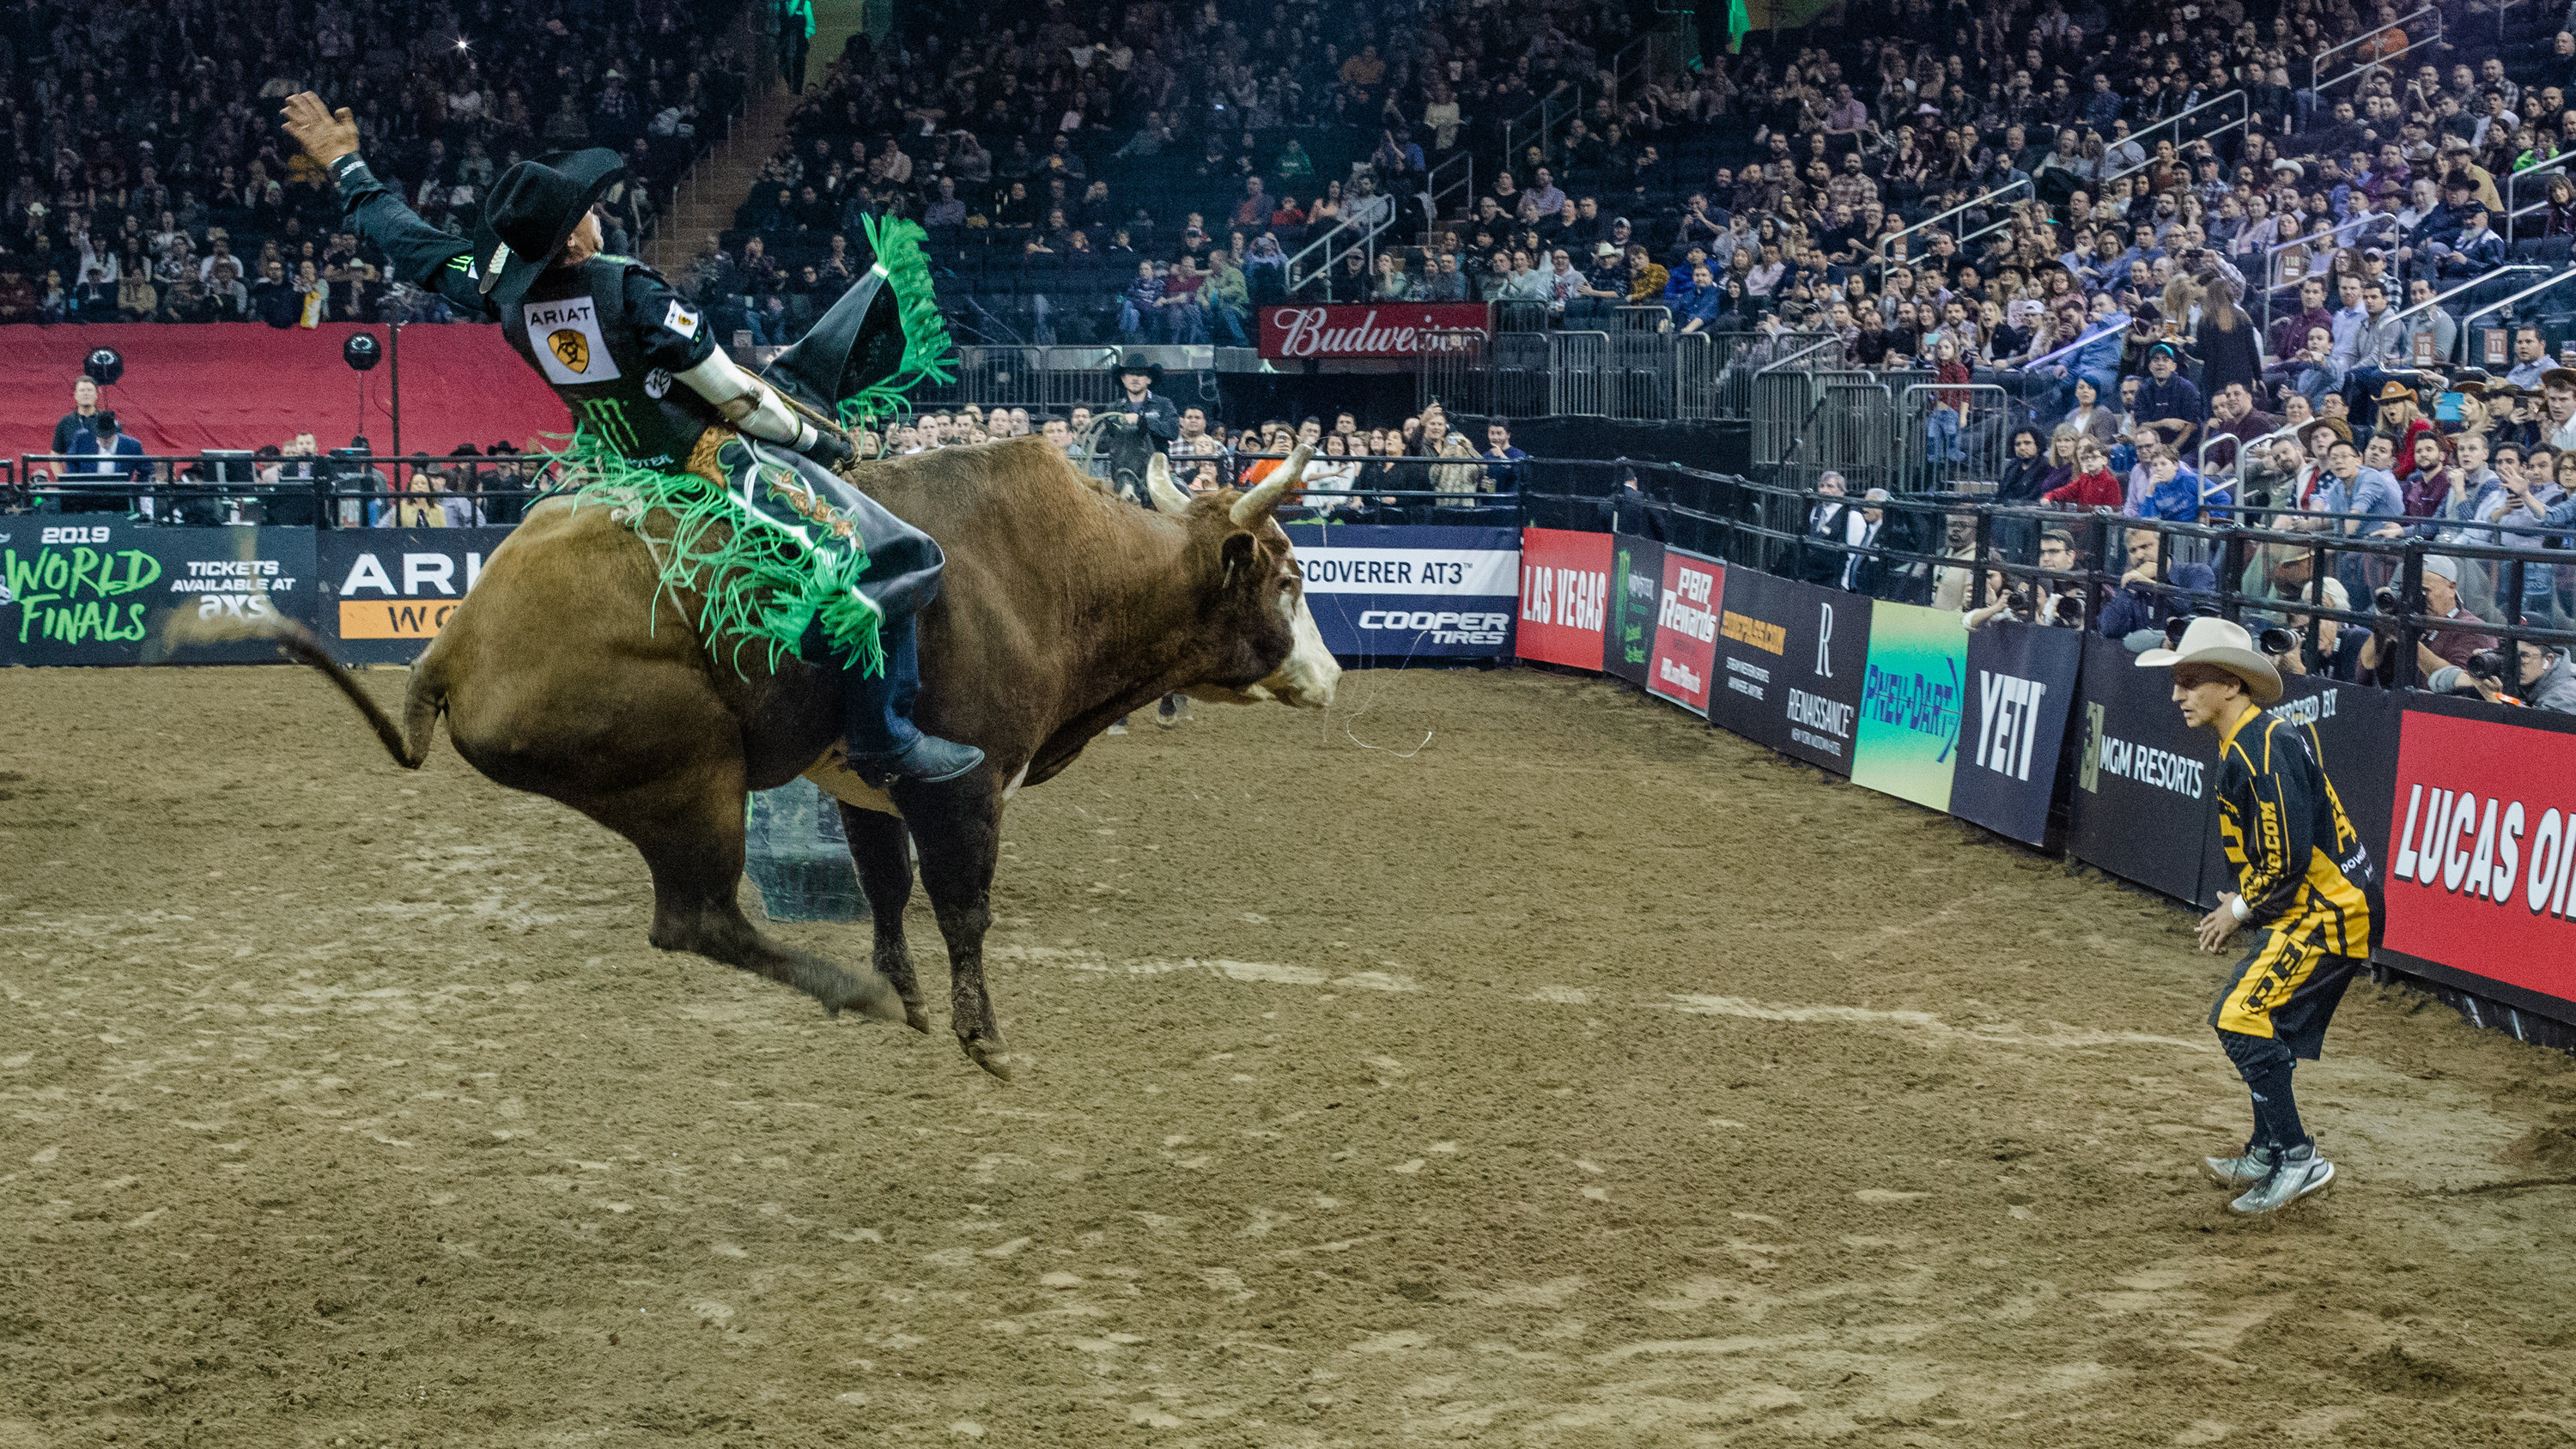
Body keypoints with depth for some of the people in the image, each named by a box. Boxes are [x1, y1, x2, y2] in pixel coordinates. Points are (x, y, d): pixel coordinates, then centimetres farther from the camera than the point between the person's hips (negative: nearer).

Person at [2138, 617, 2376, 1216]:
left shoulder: (2260, 748, -21)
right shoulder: (2247, 741, 12)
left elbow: (2290, 856, -24)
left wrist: (2240, 909, -11)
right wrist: (2241, 903, 13)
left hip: (2328, 909, -11)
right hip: (2325, 905, 11)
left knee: (2242, 1019, -15)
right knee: (2253, 1017, 19)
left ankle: (2298, 1157, -10)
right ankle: (2267, 1156, 31)